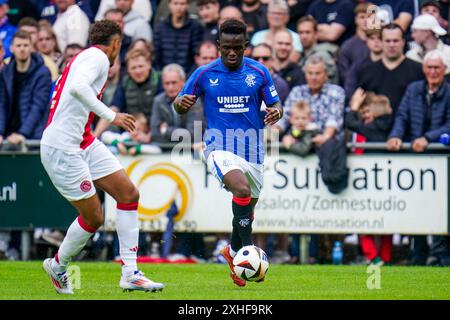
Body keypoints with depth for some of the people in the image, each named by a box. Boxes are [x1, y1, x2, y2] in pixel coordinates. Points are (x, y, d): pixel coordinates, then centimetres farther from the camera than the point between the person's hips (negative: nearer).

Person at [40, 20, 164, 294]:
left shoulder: (86, 57, 17)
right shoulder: (98, 57, -11)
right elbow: (77, 87, -30)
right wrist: (111, 116, -29)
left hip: (85, 144, 10)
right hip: (61, 147, -10)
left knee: (129, 194, 0)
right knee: (93, 217, -4)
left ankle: (130, 273, -1)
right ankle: (58, 266, 22)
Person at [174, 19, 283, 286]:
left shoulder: (259, 72, -1)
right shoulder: (205, 74, -3)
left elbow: (276, 105, 5)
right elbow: (180, 104, 5)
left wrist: (276, 112, -19)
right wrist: (182, 104, -19)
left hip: (252, 149, 3)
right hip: (220, 146, -3)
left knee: (247, 206, 15)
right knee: (242, 190, -30)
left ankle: (234, 252, 41)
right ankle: (248, 250, -25)